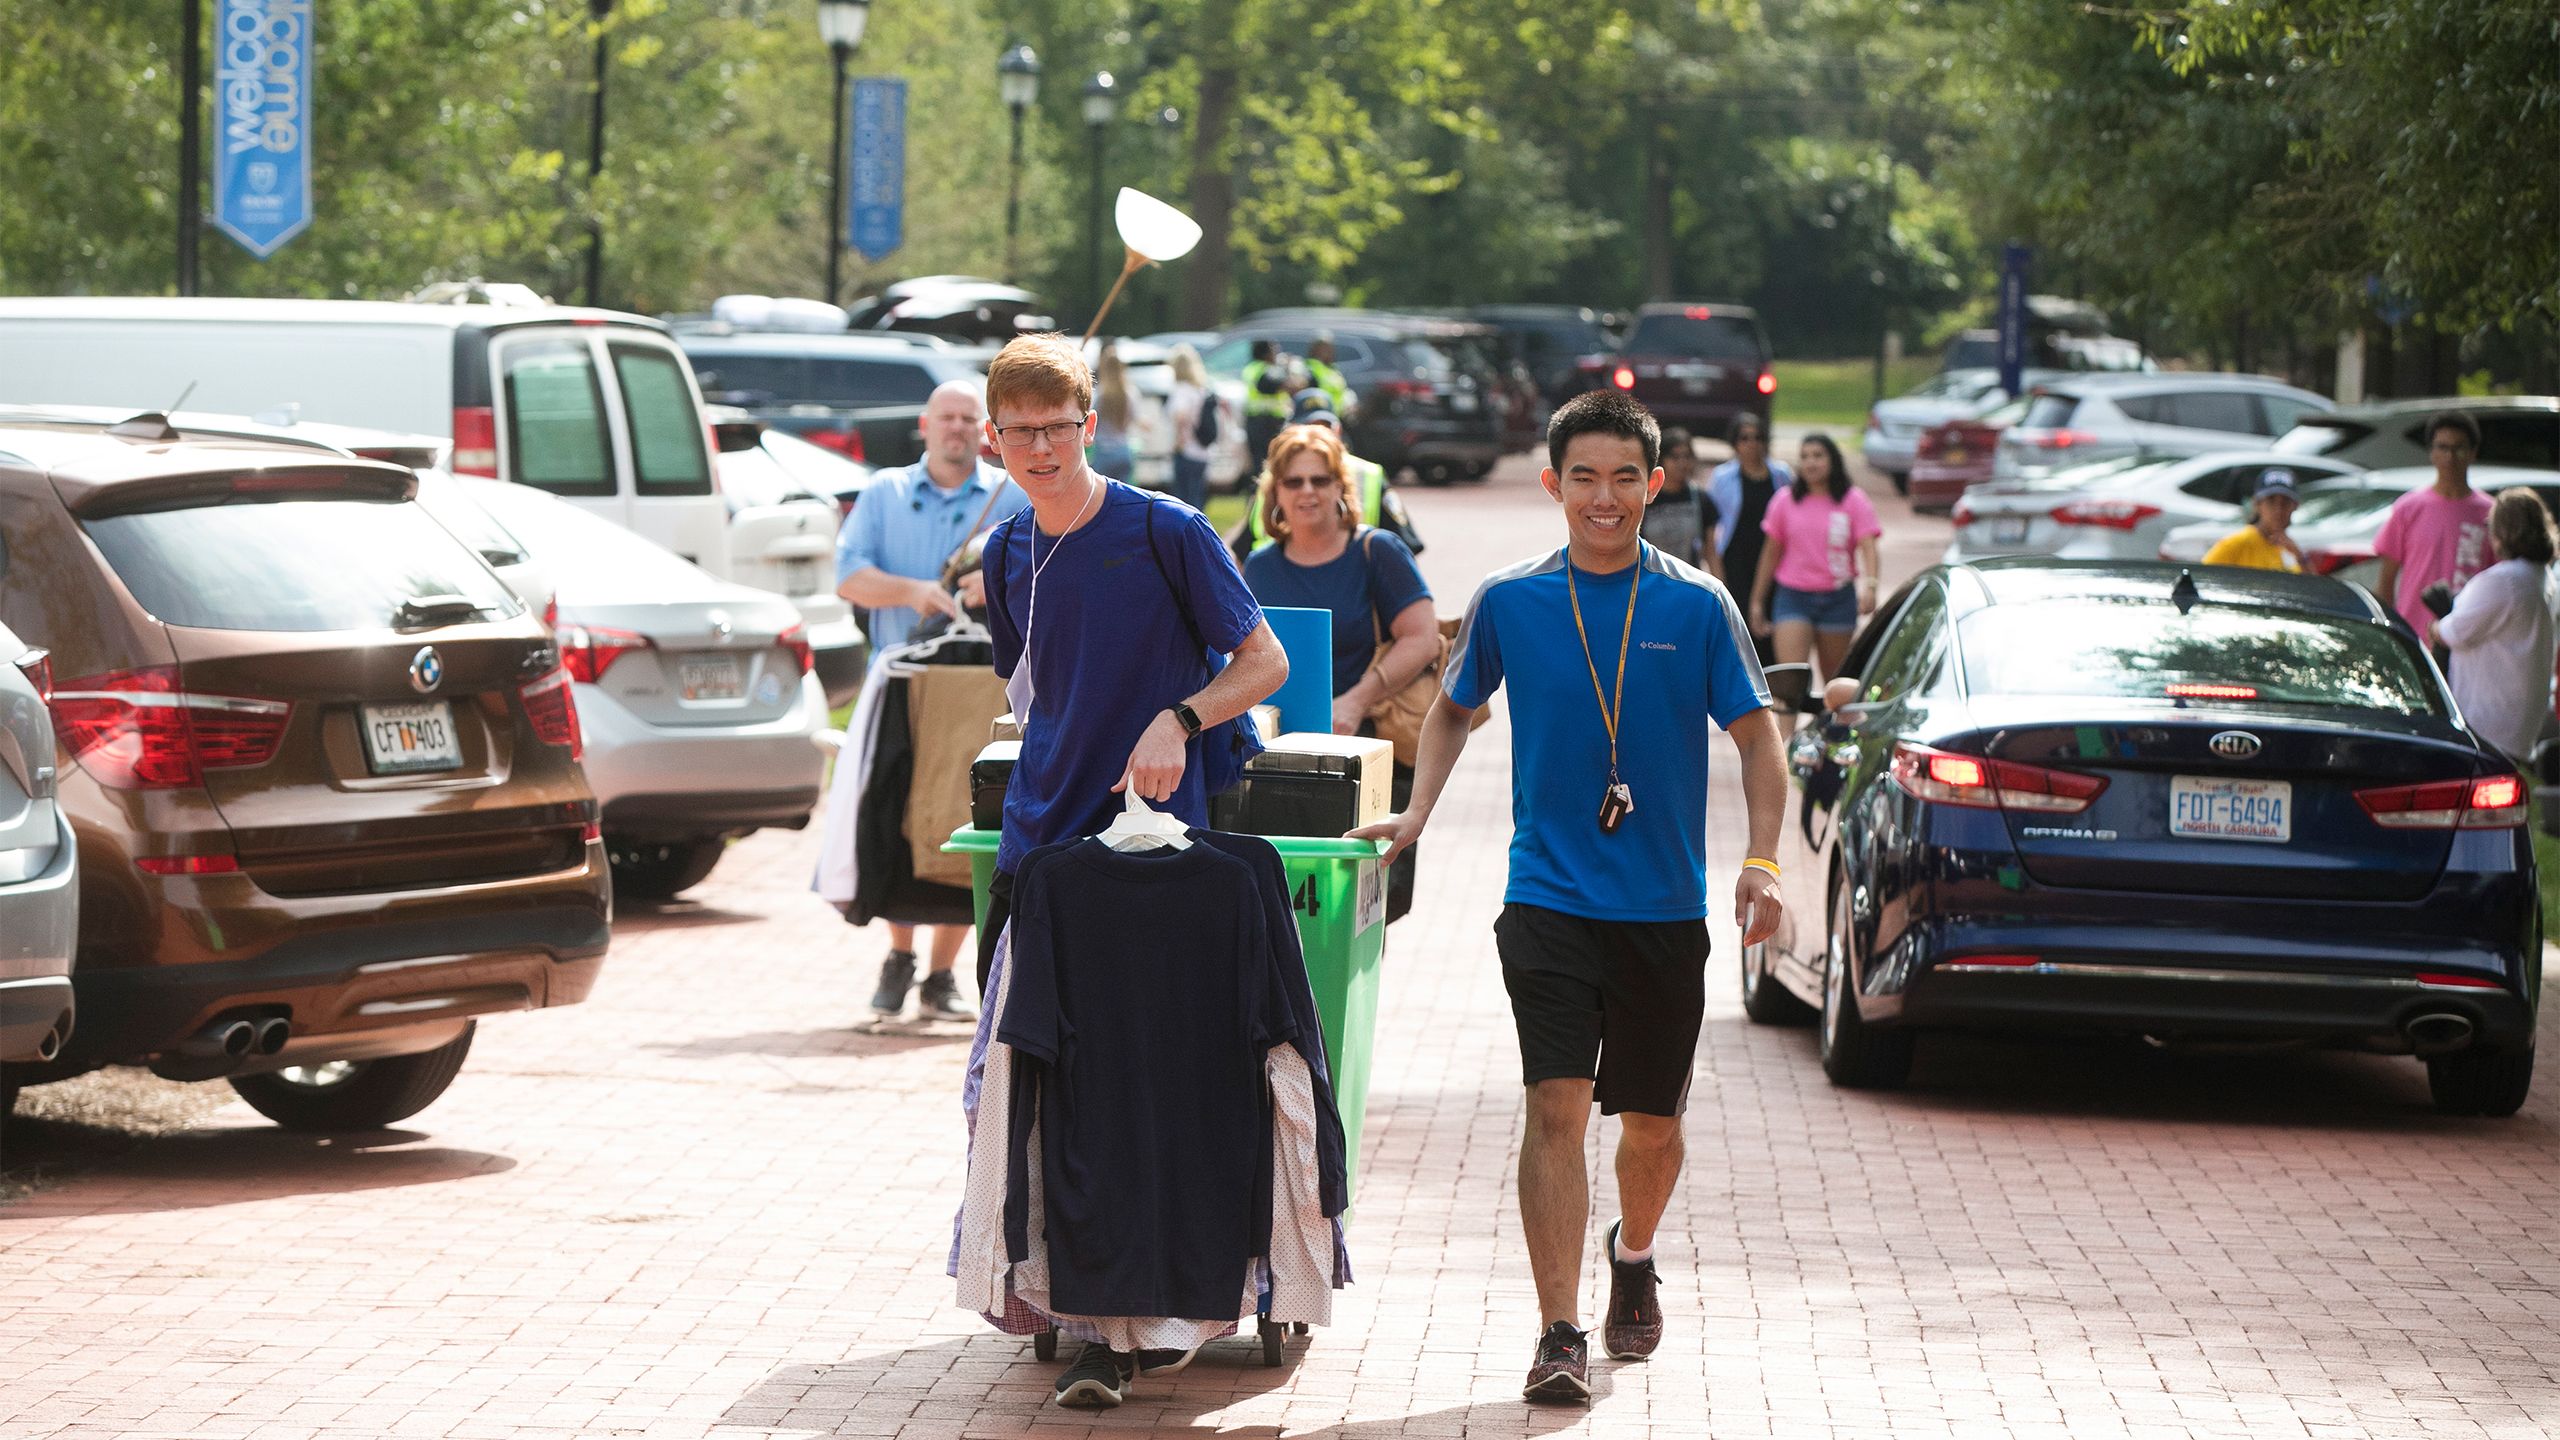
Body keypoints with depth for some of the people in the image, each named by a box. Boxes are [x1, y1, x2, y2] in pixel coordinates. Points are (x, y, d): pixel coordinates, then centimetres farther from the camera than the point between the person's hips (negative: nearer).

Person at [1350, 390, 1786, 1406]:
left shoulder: (1697, 606, -2)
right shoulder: (1509, 601, 1)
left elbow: (1756, 738, 2)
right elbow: (1454, 709, 18)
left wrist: (1761, 862, -10)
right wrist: (1414, 816, 6)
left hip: (1665, 905, 1)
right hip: (1549, 898, -1)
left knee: (1652, 1122, 12)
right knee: (1556, 1106, -14)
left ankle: (1633, 1255, 43)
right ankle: (1560, 1336, -15)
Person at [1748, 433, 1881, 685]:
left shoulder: (1853, 501, 0)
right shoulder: (1786, 501, 5)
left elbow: (1868, 548, -10)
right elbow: (1771, 552, 12)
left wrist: (1869, 586, -29)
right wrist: (1757, 601, 13)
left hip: (1838, 598, 0)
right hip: (1794, 596, 0)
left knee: (1833, 677, 9)